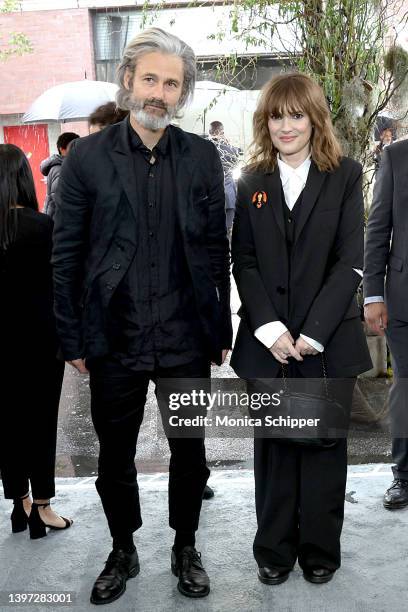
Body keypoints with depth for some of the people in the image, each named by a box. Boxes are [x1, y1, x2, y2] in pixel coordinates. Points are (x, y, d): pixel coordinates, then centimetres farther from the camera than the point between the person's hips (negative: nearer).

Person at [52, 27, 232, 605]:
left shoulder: (202, 156, 1)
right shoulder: (87, 157, -4)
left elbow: (217, 248, 4)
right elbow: (66, 255, -2)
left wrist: (222, 331, 4)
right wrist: (73, 339, -3)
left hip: (188, 340, 1)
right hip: (115, 340, -1)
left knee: (189, 452, 15)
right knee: (115, 458, 14)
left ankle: (186, 547, 38)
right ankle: (123, 553, 38)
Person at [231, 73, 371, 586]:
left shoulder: (344, 176, 1)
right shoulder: (252, 181, 7)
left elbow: (349, 262, -5)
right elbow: (243, 262, 2)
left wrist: (313, 332, -12)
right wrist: (270, 329, -10)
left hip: (328, 341, -1)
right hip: (268, 341, 2)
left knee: (324, 444, 8)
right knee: (273, 446, 9)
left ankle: (320, 550, 25)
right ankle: (274, 550, 25)